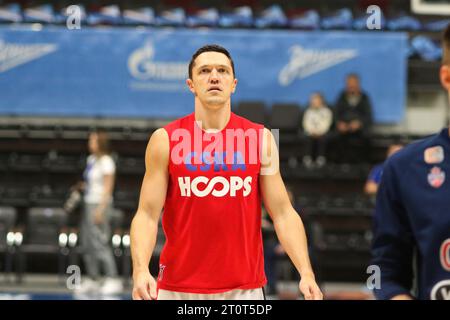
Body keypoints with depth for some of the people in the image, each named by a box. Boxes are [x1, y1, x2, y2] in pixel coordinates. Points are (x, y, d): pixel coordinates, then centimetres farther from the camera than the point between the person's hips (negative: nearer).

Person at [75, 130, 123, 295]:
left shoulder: (106, 161, -12)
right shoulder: (91, 159, 13)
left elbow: (108, 187, -16)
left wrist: (100, 210, -20)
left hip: (99, 204, -9)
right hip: (88, 203, 9)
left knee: (99, 243, -12)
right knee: (86, 243, 8)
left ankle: (113, 280, -10)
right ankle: (92, 280, 14)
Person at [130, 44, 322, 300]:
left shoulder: (261, 138, 3)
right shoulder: (165, 140, -1)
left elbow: (283, 213, 2)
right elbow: (147, 215, -4)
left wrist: (306, 273, -10)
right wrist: (140, 271, -20)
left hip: (245, 288, 1)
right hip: (178, 289, -1)